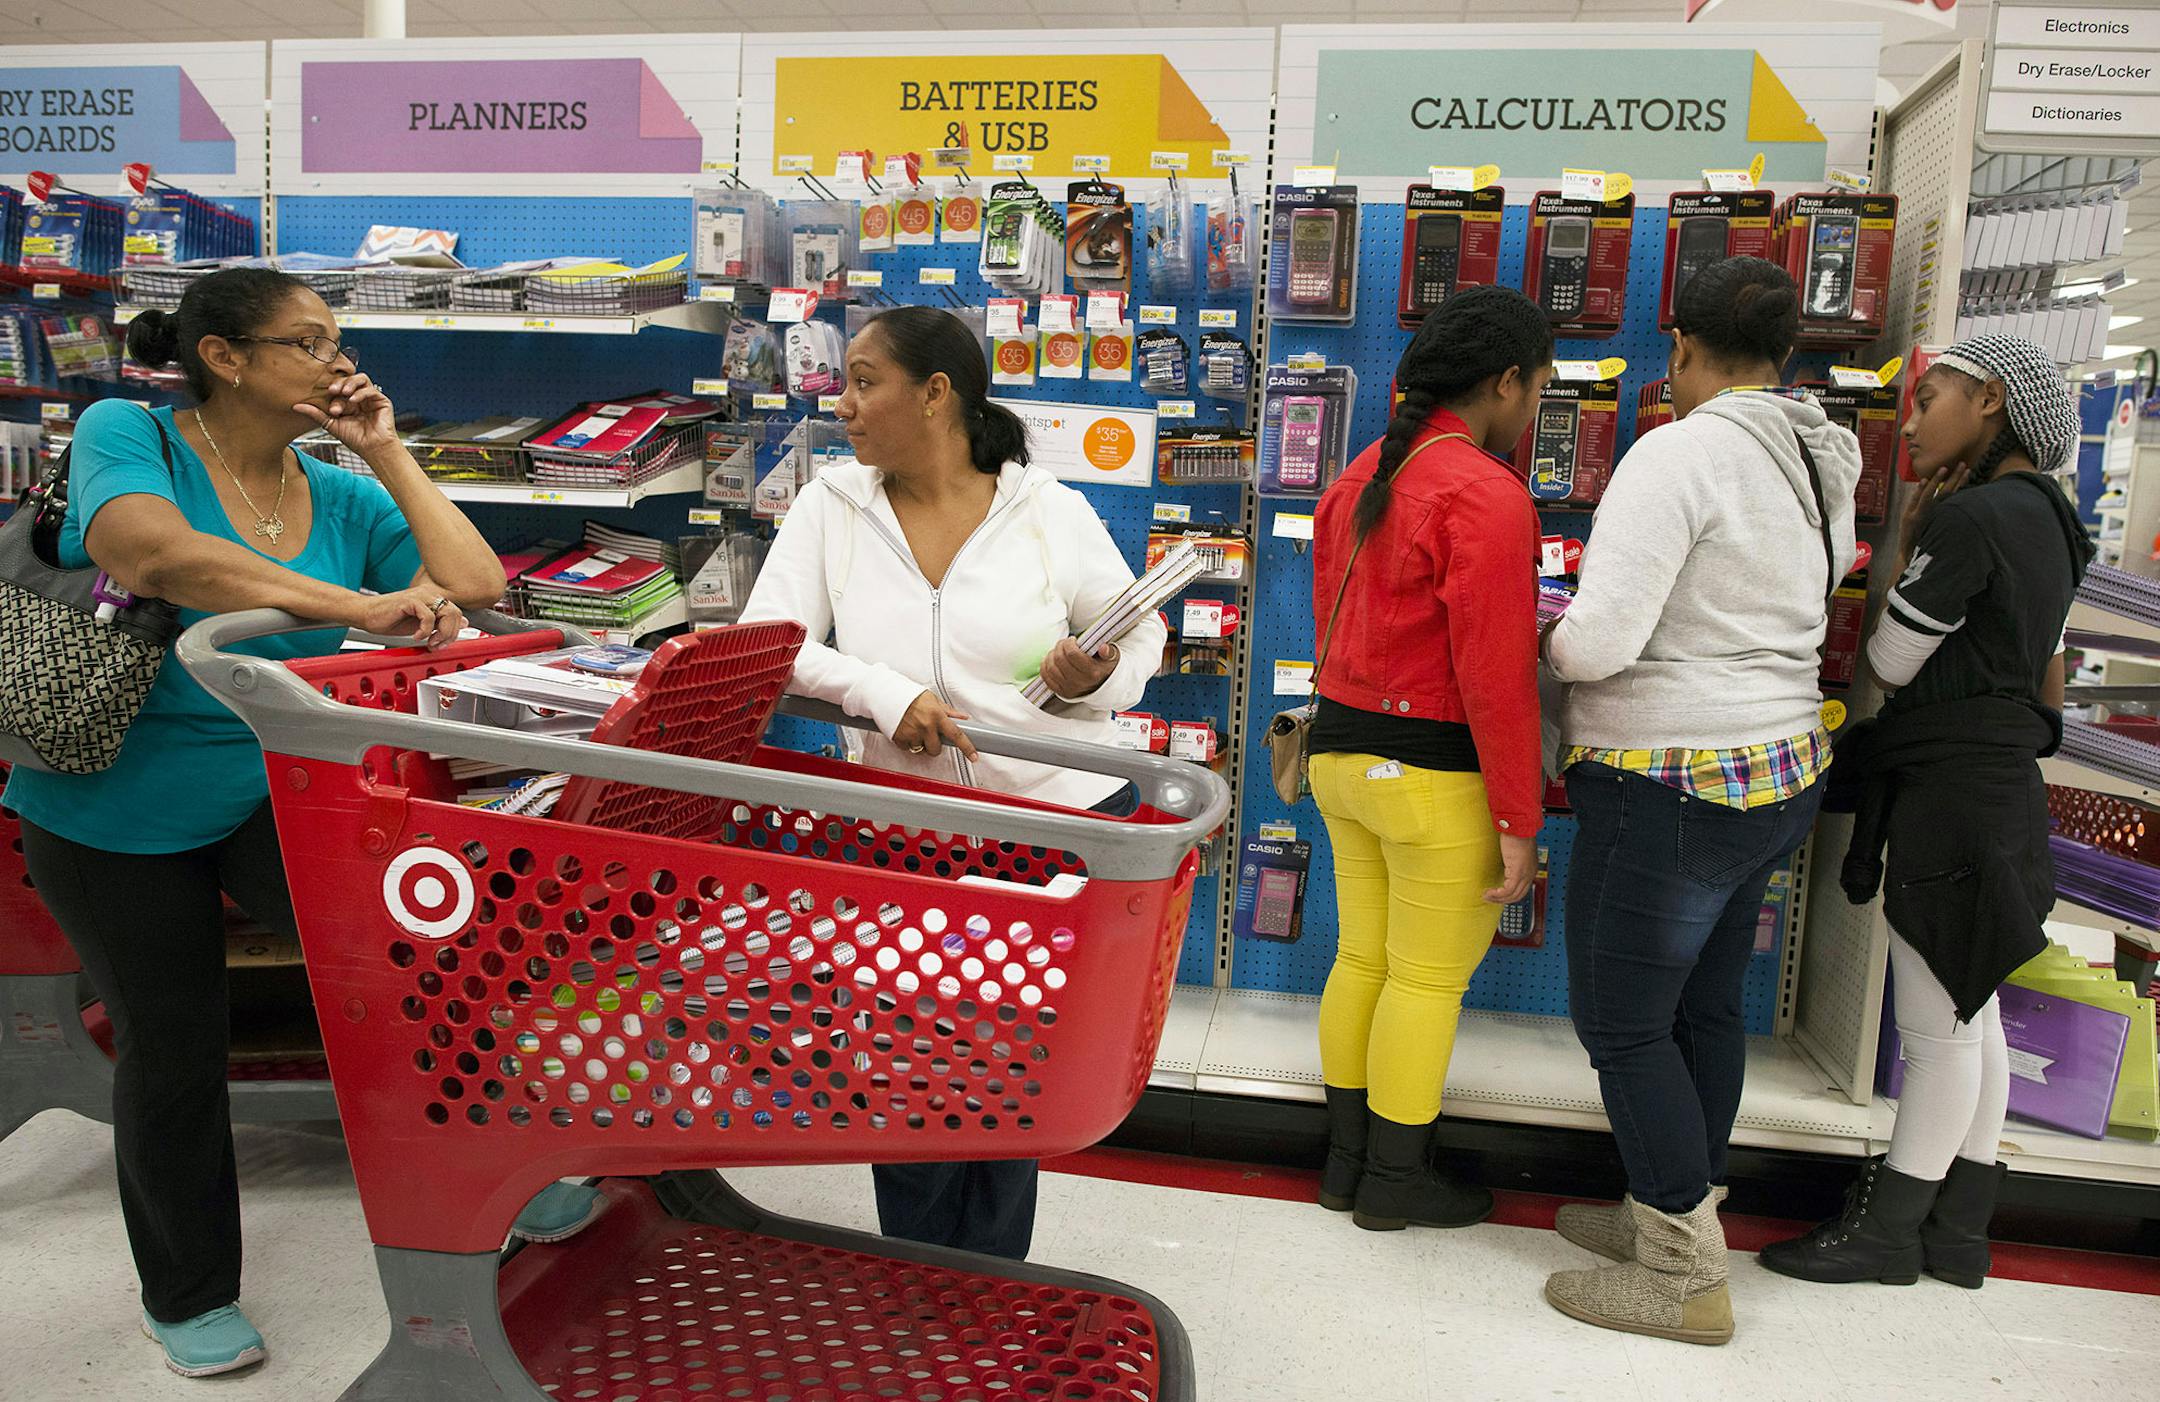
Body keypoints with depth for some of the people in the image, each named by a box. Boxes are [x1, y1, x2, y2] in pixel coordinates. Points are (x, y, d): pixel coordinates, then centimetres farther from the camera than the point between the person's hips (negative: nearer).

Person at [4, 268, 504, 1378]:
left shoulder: (343, 497, 1)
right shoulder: (127, 435, -12)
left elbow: (474, 587, -9)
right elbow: (151, 551, -33)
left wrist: (386, 454, -8)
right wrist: (357, 605, -39)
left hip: (280, 793, 3)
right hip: (121, 810, -2)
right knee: (171, 1047, 9)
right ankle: (187, 1297, 33)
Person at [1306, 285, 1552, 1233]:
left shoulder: (1362, 476, 9)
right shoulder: (1487, 495, -18)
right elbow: (1496, 675, -20)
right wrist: (1519, 820, -14)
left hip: (1343, 752, 8)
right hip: (1438, 776, -8)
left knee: (1362, 958, 18)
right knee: (1430, 979, 7)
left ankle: (1346, 1159, 30)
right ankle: (1395, 1182, 22)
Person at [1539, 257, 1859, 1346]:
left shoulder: (1681, 451, -19)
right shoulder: (1821, 466, 8)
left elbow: (1601, 640, -26)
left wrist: (1556, 639, -4)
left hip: (1672, 790, -9)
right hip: (1779, 770, 10)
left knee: (1620, 1020, 2)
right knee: (1706, 1005, 19)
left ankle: (1685, 1278, 11)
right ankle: (1672, 1213, 33)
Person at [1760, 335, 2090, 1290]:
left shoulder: (1967, 518, -18)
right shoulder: (2043, 521, 13)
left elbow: (1890, 664, -12)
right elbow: (2047, 682, 19)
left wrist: (1907, 541, -1)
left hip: (1949, 797, -10)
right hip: (2001, 788, 10)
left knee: (1939, 1024, 0)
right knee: (1969, 1015, 15)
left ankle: (1889, 1228, 13)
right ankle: (1958, 1231, 25)